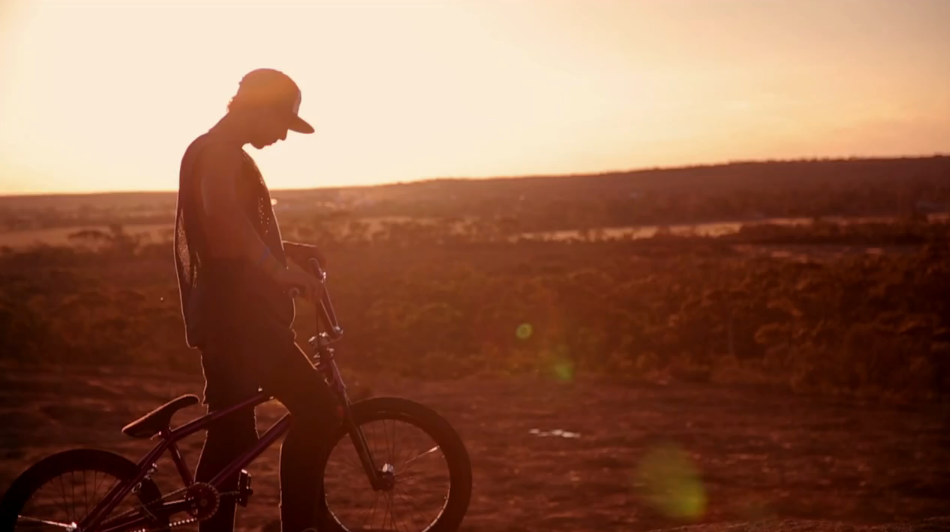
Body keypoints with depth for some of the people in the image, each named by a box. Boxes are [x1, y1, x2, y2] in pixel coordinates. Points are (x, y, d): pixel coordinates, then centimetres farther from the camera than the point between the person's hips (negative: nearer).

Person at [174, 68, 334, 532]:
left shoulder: (213, 152, 23)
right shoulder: (219, 151, -10)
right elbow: (221, 212, -30)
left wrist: (283, 250, 24)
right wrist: (280, 268, -31)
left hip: (227, 314, 10)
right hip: (238, 314, -10)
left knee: (230, 436, 10)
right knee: (315, 406, -13)